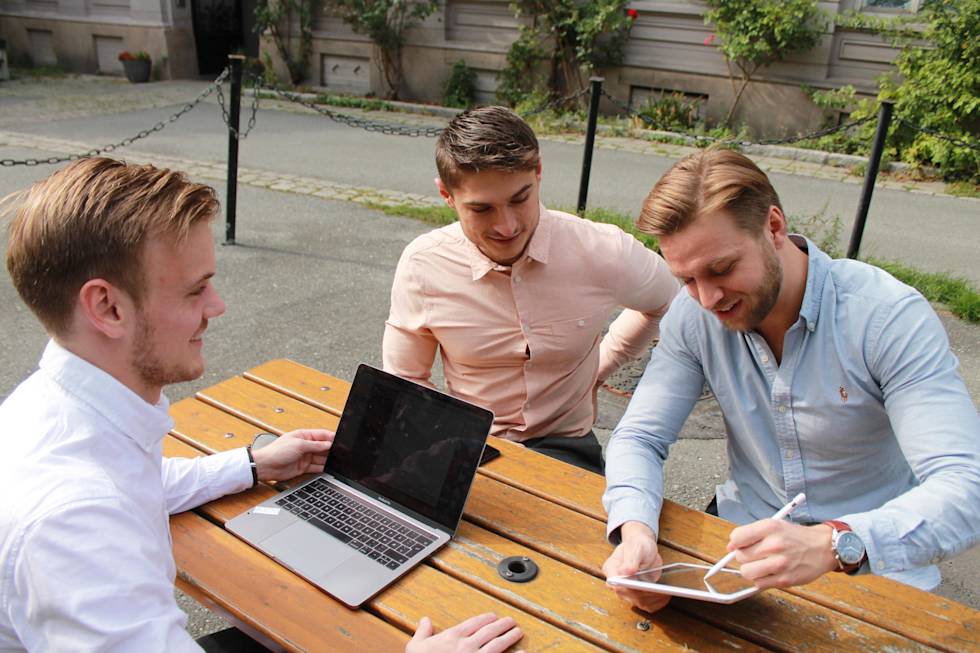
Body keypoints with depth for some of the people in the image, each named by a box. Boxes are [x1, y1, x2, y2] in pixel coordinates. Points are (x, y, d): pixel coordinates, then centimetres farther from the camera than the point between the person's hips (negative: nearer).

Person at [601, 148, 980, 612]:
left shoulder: (890, 316, -19)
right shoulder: (695, 315, -8)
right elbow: (639, 438, -6)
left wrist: (832, 544, -43)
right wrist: (634, 530, -27)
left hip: (873, 570, 0)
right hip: (743, 544, 0)